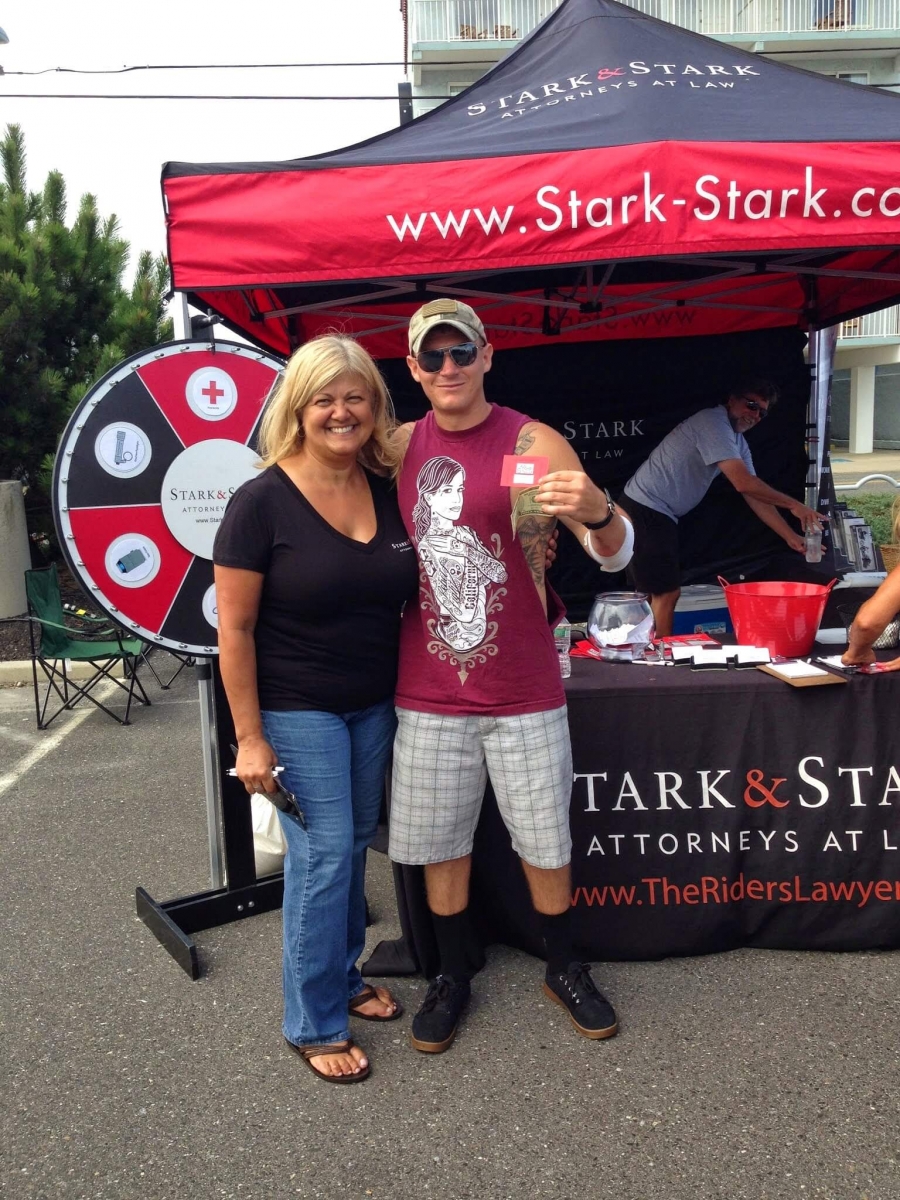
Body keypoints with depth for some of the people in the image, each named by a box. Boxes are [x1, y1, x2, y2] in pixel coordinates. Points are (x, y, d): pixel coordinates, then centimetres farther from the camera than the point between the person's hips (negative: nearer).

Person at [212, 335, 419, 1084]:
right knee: (323, 856, -2)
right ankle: (314, 1024, 18)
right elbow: (234, 628, -13)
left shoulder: (389, 491, 1)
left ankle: (344, 978, 37)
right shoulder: (262, 502, -15)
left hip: (375, 704, 6)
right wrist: (250, 736, -14)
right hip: (297, 710, -5)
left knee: (357, 845, 16)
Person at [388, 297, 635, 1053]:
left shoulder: (534, 443, -7)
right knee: (439, 844, 13)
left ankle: (565, 969, 36)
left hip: (523, 692, -2)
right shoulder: (401, 447, 3)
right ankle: (453, 977, 35)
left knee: (545, 842, 11)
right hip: (428, 693, 3)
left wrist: (597, 511, -33)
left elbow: (615, 555, -11)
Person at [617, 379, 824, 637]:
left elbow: (754, 496, 12)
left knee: (659, 593, 13)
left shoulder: (738, 443, 13)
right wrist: (793, 505, -14)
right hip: (645, 510, -10)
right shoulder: (713, 422, -16)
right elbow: (743, 483, -23)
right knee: (667, 593, -8)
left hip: (659, 514, 10)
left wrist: (790, 536, 6)